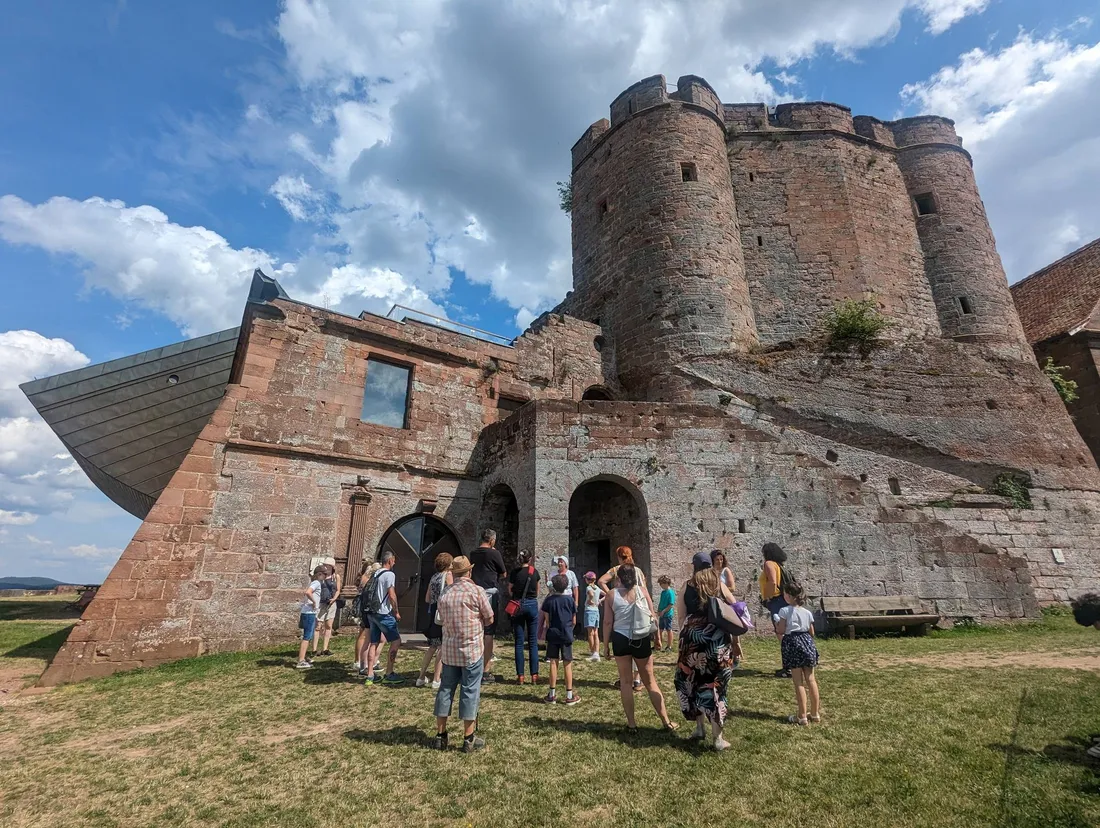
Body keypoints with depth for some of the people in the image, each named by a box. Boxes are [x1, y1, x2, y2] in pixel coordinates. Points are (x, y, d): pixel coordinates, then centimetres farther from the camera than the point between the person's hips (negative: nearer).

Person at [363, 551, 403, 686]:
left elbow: (369, 593, 18)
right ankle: (389, 674, 3)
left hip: (372, 613, 8)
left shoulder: (375, 574, 14)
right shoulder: (389, 574, -12)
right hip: (383, 614, -8)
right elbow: (392, 595, -18)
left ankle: (370, 676, 14)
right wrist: (397, 612, -6)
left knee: (374, 643, 12)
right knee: (396, 640, 1)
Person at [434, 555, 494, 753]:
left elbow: (444, 622, 9)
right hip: (472, 649, -4)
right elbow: (489, 619, -3)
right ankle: (469, 739, 12)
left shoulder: (445, 595, 3)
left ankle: (441, 735, 22)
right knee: (470, 692, 4)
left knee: (445, 689, 14)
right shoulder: (477, 591, -11)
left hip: (449, 650, 4)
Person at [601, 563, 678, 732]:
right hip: (642, 640, 1)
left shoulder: (612, 594, -7)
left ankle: (631, 723, 17)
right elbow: (652, 615, 4)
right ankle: (666, 721, 20)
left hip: (621, 639, -1)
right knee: (650, 681, 15)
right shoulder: (642, 590, -4)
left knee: (625, 681, 13)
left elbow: (608, 622, -5)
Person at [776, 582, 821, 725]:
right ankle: (815, 713, 22)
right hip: (807, 643, 5)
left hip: (792, 645, -5)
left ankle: (802, 716, 5)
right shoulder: (807, 612, 7)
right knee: (811, 680, 12)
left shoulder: (784, 611, -9)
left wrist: (776, 624, 10)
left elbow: (781, 631, -10)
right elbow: (811, 633, 13)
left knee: (799, 682, 0)